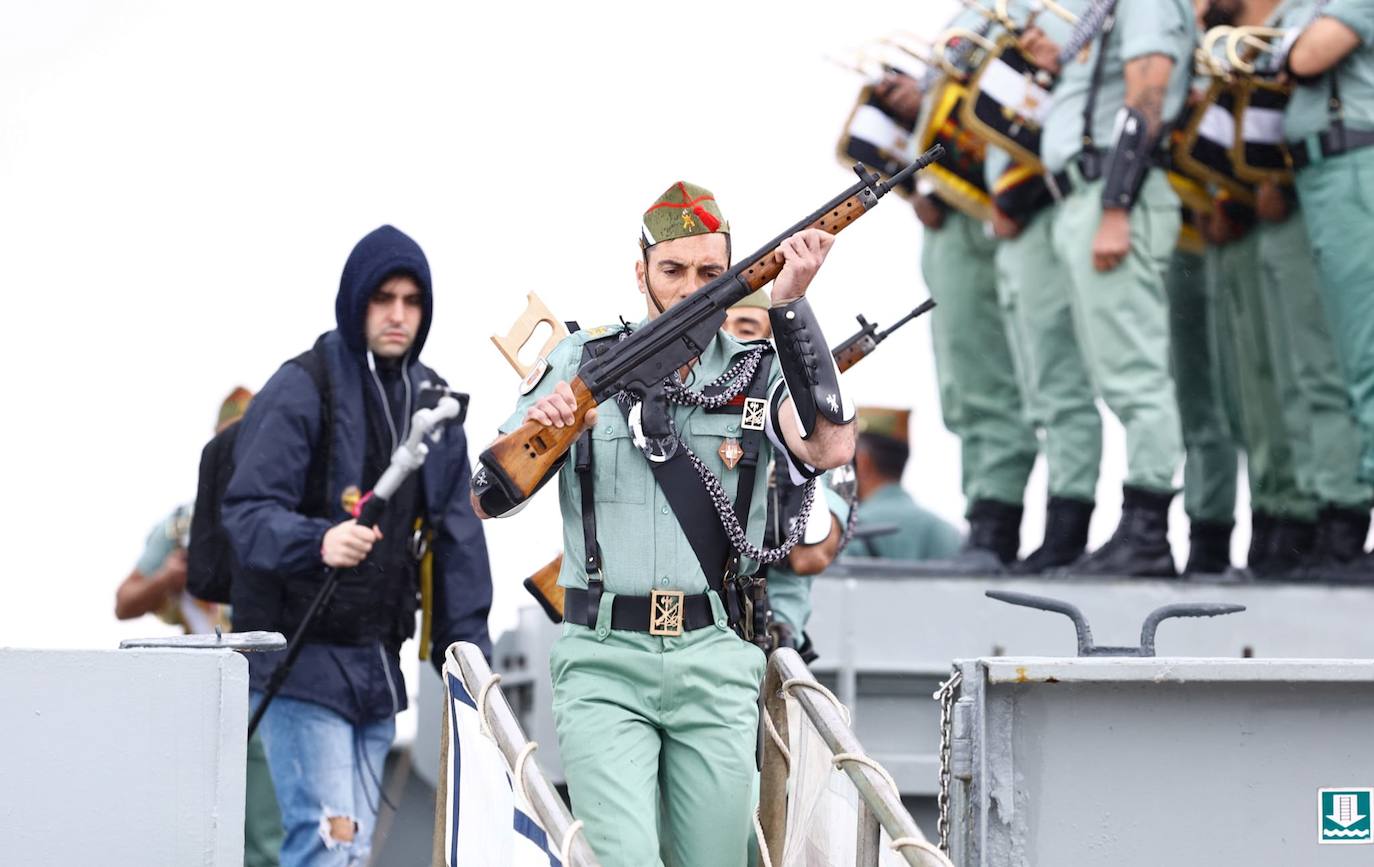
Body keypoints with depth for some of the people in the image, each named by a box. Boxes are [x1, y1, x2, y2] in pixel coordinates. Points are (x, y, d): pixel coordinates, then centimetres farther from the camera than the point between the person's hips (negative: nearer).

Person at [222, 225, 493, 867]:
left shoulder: (431, 400, 12)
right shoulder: (301, 390, -9)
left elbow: (457, 533, 14)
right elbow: (248, 511, -18)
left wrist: (465, 647, 7)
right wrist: (318, 542, -38)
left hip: (377, 665, 7)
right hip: (300, 658, -7)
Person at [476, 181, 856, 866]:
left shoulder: (759, 373, 6)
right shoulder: (584, 365, 7)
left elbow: (830, 447, -16)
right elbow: (486, 499, 5)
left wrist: (790, 303, -21)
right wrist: (533, 430, -17)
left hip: (715, 664, 1)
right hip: (604, 663, -1)